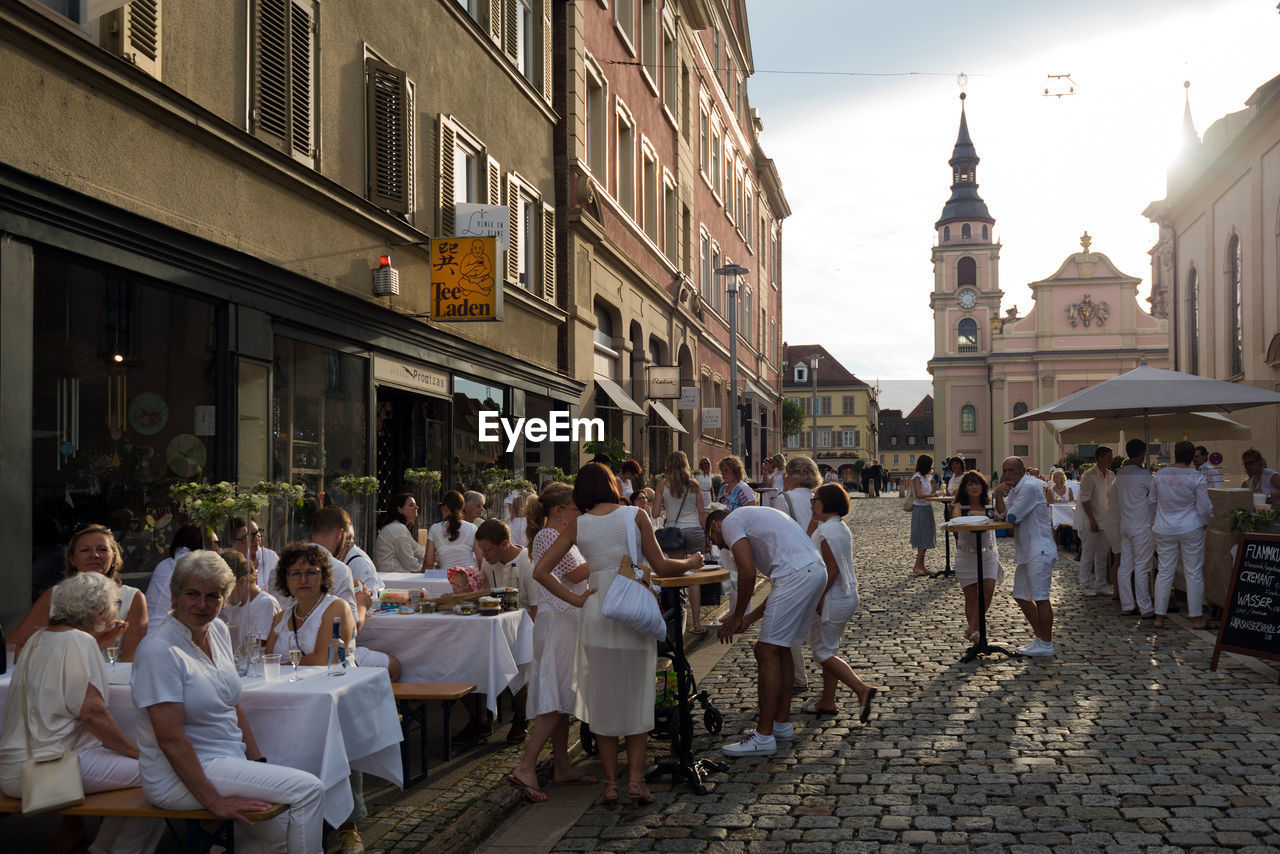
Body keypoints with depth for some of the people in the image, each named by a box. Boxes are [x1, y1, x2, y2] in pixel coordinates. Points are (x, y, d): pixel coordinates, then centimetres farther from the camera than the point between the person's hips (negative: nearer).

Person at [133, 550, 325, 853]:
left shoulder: (218, 630, 6)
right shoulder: (159, 651, -18)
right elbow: (170, 737, -21)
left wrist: (258, 761, 5)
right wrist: (214, 801, -22)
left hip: (230, 762, 8)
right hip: (180, 777, -8)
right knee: (309, 789, -15)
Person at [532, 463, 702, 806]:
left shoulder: (576, 526, 2)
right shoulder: (635, 516, -3)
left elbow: (540, 570, -1)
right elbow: (660, 566, -2)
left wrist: (574, 598, 2)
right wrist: (690, 563, 15)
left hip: (597, 613, 1)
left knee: (603, 700, 11)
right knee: (636, 696, 10)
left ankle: (610, 782, 13)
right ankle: (636, 777, 5)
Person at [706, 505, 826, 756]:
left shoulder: (730, 522, 7)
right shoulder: (753, 518, 33)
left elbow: (748, 572, -7)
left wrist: (737, 616, 5)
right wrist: (749, 619, 26)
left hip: (797, 574, -10)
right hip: (817, 570, 10)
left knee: (767, 651, -5)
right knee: (780, 647, 19)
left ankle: (764, 737, -2)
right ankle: (782, 723, 27)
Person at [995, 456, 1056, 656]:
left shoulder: (1030, 487, -15)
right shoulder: (1014, 489, 16)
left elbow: (1012, 518, -17)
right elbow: (1002, 514, 8)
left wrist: (1006, 516, 3)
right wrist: (999, 494, -4)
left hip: (1039, 551, -11)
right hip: (1026, 551, 11)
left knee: (1040, 598, -8)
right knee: (1021, 596, 14)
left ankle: (1046, 645, -3)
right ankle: (1040, 637, 25)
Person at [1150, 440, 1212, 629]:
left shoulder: (1159, 475, -1)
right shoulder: (1197, 478, -12)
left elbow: (1153, 502, 10)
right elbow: (1204, 509, -9)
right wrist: (1205, 520, 12)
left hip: (1164, 530, 3)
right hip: (1191, 529, -3)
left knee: (1164, 572, 8)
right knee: (1194, 574, 6)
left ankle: (1159, 617, 11)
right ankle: (1196, 618, 11)